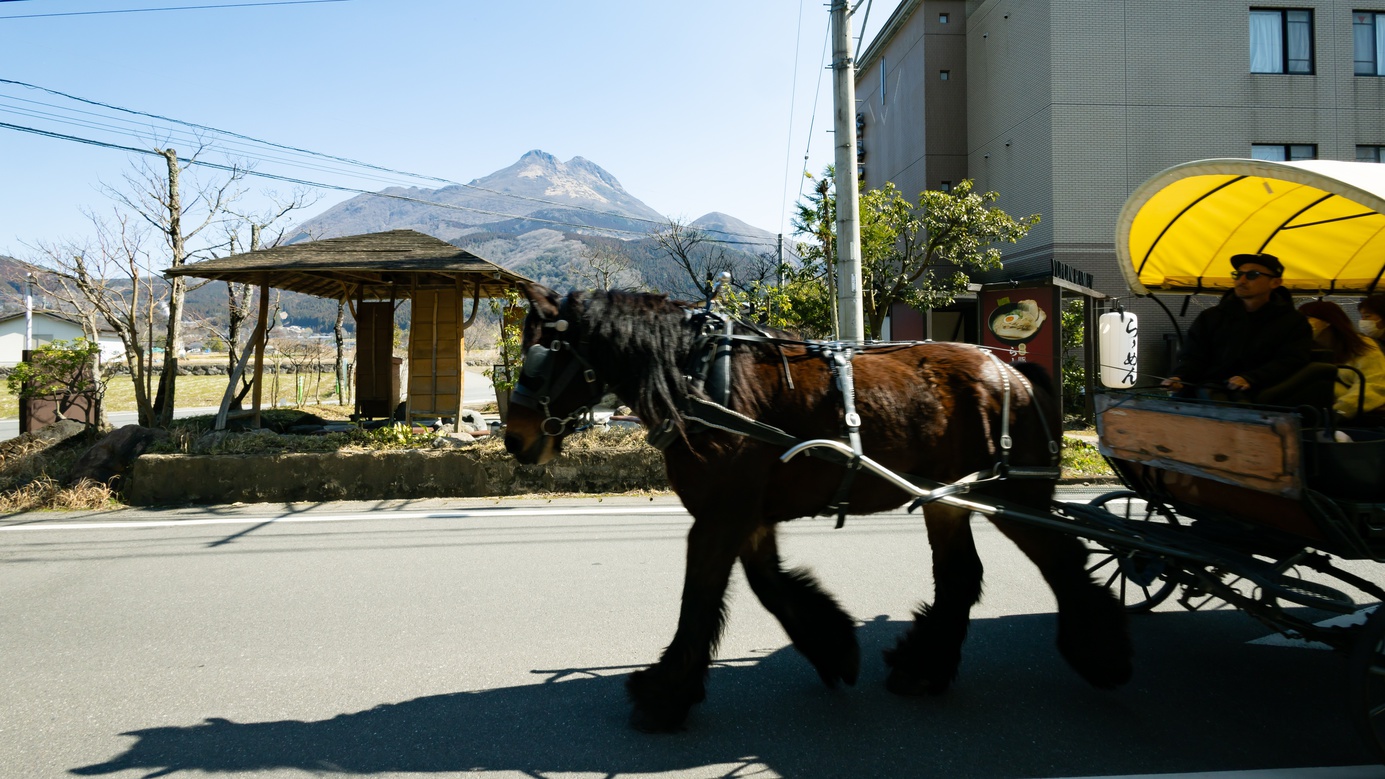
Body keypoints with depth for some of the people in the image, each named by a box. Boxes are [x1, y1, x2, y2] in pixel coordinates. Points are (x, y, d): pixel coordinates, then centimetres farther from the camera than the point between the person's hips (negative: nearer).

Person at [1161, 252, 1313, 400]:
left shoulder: (1294, 322, 12)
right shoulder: (1211, 317, 19)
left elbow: (1291, 362, -2)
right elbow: (1193, 357, 14)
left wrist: (1250, 379, -21)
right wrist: (1179, 377, -11)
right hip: (1208, 389, 1)